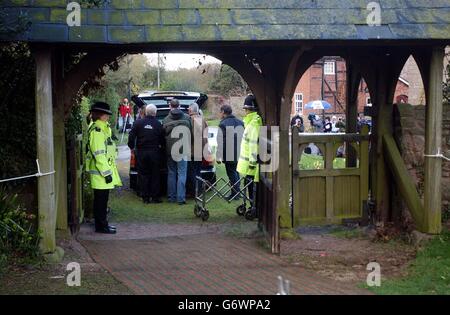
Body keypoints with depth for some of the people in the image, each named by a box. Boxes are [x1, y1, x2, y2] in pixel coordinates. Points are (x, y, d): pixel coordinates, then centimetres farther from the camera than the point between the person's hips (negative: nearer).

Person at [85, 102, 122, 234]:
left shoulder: (103, 128, 15)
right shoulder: (96, 131, -18)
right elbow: (99, 154, -21)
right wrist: (106, 173, -20)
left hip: (105, 171, 10)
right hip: (100, 173, -10)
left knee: (103, 200, 16)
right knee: (101, 200, -2)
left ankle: (102, 223, 24)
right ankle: (101, 226, 5)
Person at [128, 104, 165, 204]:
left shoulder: (138, 123, -3)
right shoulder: (158, 124, -6)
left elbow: (131, 136, -5)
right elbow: (162, 139, -5)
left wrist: (131, 147, 8)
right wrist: (160, 146, 12)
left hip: (142, 152, 1)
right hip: (154, 152, -1)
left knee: (143, 174, 8)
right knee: (155, 175, 7)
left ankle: (145, 197, 8)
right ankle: (155, 197, 8)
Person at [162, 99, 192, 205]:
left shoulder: (166, 120, -3)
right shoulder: (187, 118, -2)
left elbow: (163, 135, 2)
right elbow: (192, 133, 2)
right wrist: (190, 147, 13)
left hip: (170, 151, 1)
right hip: (183, 150, -1)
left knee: (171, 173, 13)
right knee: (182, 174, 0)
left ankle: (171, 197, 17)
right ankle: (180, 198, -5)